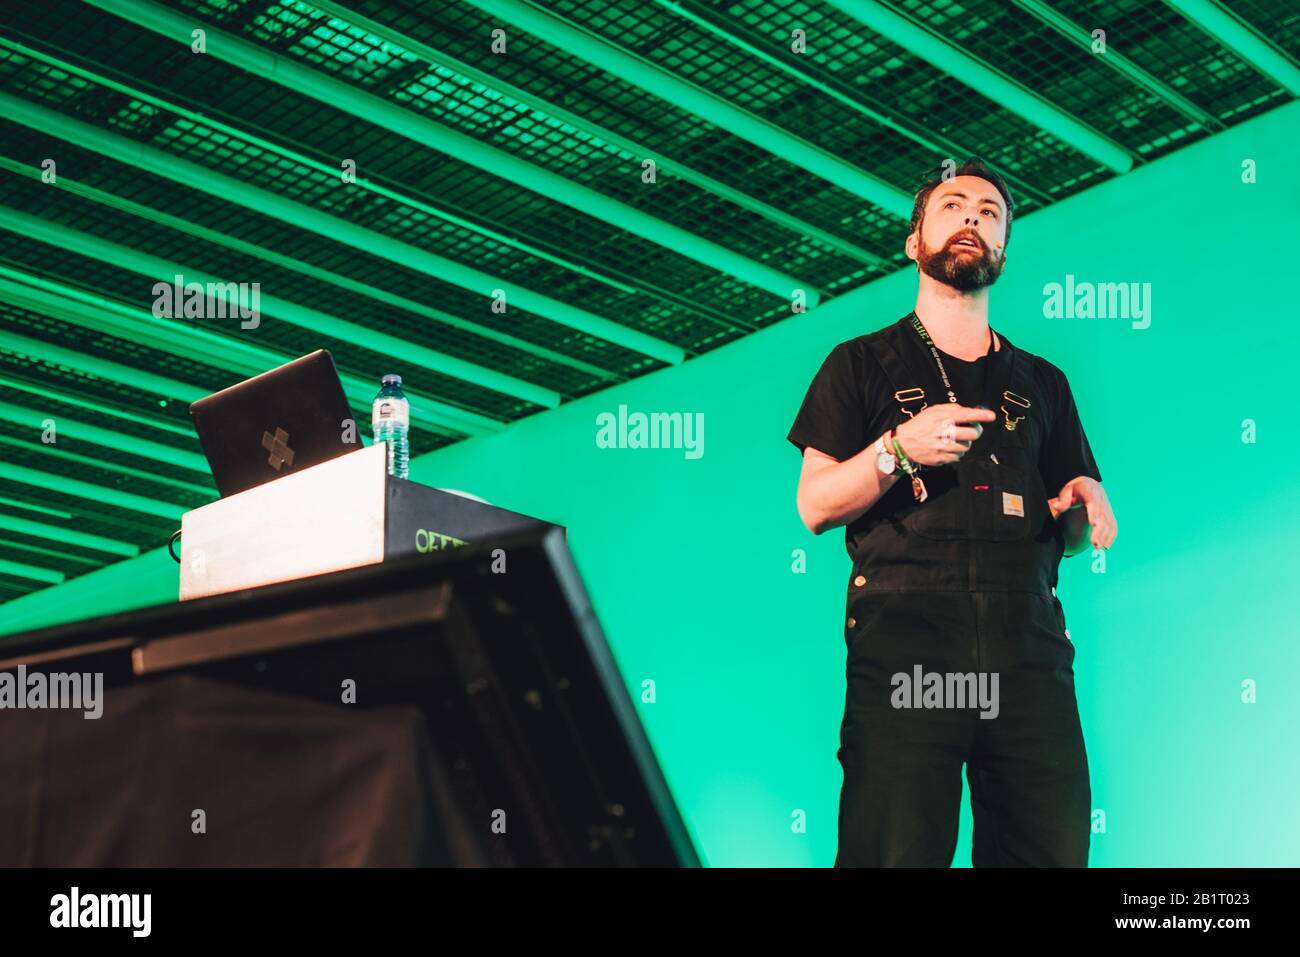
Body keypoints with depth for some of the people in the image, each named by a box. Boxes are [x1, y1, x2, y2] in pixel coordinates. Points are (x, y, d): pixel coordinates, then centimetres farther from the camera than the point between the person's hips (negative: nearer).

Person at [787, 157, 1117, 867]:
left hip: (1027, 642, 3)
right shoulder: (862, 365, 14)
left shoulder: (1041, 382, 23)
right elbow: (814, 507, 6)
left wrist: (1083, 504, 0)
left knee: (1054, 848, -5)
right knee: (894, 851, -10)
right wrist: (898, 448, -10)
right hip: (903, 635, -3)